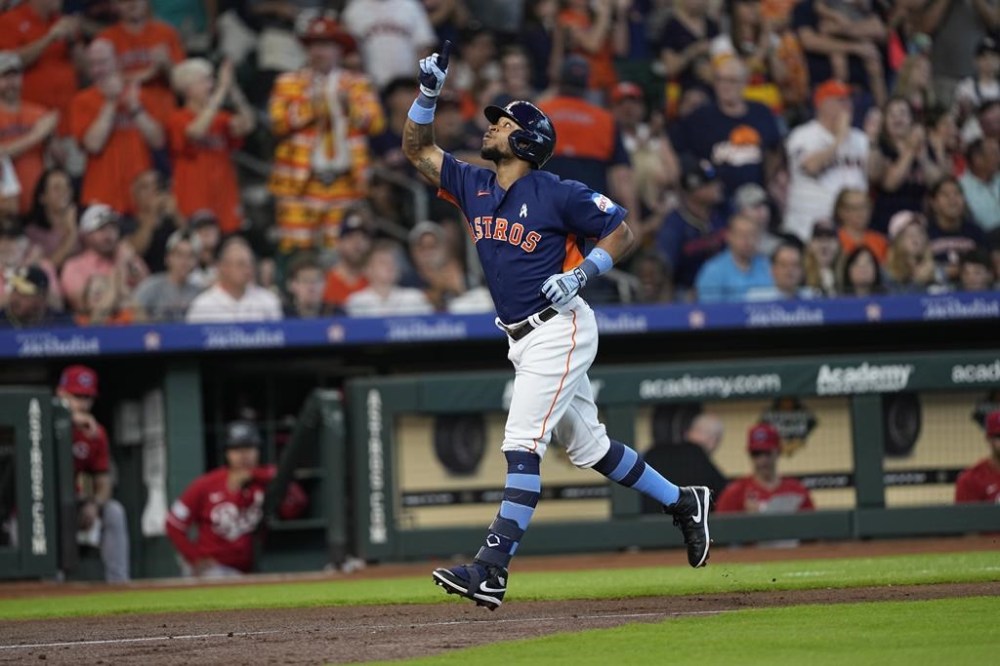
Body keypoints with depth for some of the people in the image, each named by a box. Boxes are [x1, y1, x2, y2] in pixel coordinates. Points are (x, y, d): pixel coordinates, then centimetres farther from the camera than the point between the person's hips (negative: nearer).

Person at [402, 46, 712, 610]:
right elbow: (417, 149, 14)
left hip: (559, 331, -8)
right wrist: (429, 93, 1)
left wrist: (581, 272, -18)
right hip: (524, 340, 8)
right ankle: (683, 503, 32)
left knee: (522, 446, -16)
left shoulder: (559, 194, -10)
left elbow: (623, 232, -4)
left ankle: (492, 570, -23)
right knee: (588, 446, 16)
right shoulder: (475, 187, 9)